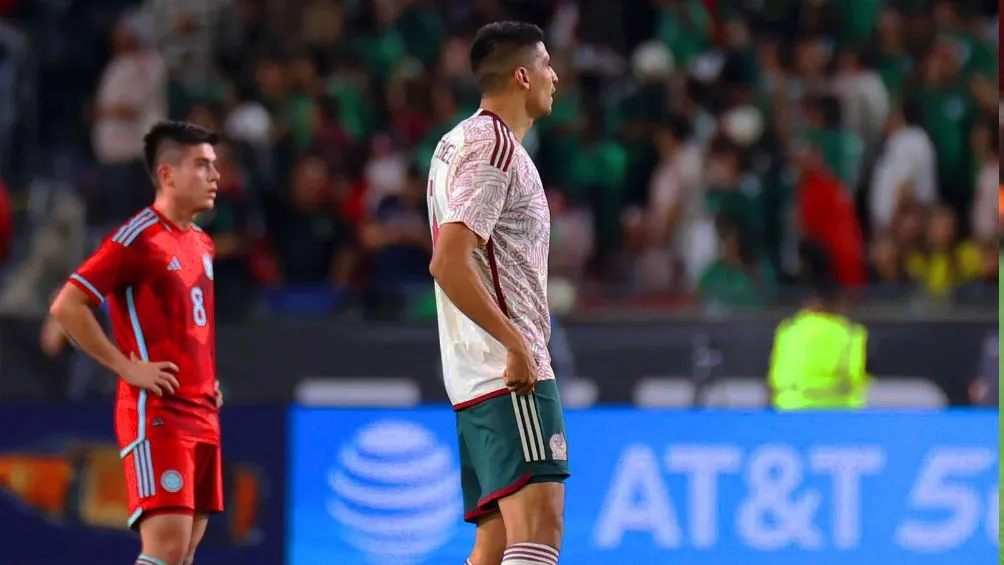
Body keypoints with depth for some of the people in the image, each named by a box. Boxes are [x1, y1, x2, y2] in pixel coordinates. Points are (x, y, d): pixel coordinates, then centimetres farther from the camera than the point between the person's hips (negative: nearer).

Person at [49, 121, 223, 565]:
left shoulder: (202, 245, 16)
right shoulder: (137, 238, -10)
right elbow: (67, 307, -15)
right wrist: (127, 366, -15)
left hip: (202, 415, 8)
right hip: (156, 413, -8)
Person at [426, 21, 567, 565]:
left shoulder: (461, 142, 20)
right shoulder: (495, 147, -10)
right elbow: (450, 264, -20)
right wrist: (517, 344, -20)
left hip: (479, 377, 10)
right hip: (512, 376, -10)